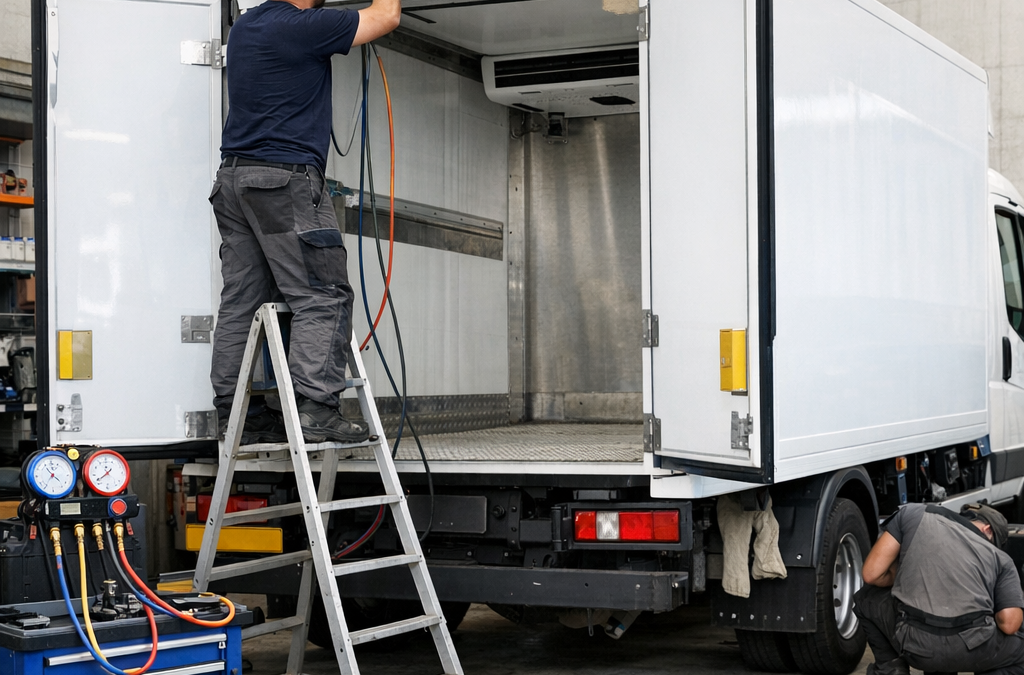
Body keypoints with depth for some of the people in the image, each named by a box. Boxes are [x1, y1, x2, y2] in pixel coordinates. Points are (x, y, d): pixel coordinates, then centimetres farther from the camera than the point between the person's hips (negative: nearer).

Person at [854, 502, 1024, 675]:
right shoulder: (1000, 557, 19)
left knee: (867, 599, 32)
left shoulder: (914, 514, 16)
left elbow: (872, 574, 10)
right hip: (973, 649, -1)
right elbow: (1009, 625, 7)